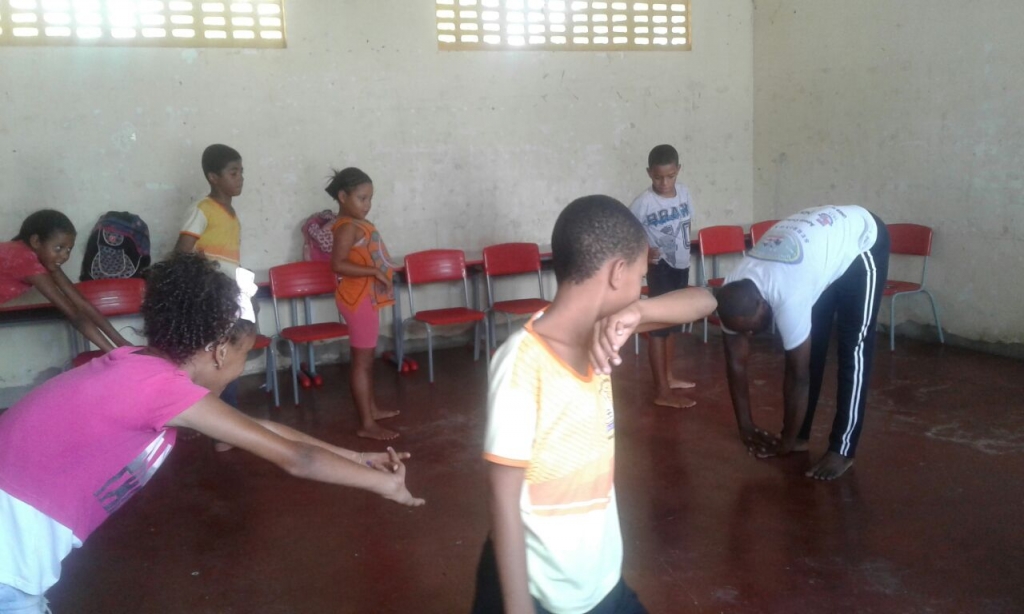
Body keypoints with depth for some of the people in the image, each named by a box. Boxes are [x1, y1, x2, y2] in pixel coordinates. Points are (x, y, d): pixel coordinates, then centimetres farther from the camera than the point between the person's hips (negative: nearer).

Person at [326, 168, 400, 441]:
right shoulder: (348, 227, -18)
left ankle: (372, 409, 32)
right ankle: (367, 424, 1)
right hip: (358, 299, -10)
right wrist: (374, 271, -28)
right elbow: (338, 264, -28)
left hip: (367, 297, 10)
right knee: (362, 361, -5)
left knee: (366, 358, 19)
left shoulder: (357, 223, 12)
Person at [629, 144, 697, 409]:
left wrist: (683, 248, 10)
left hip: (682, 265, 7)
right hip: (661, 268, -7)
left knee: (673, 323, 17)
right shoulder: (644, 202, -18)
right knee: (659, 325, -5)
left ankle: (668, 376, 32)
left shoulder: (684, 192, 0)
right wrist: (644, 251, -25)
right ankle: (662, 392, -2)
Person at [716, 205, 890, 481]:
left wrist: (787, 441, -17)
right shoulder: (732, 296, -21)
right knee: (809, 345, 4)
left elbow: (798, 376, -29)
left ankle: (842, 449, 0)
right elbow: (735, 362, -9)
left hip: (861, 240, -6)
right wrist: (745, 426, -3)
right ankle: (801, 436, 15)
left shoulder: (788, 297, -41)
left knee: (853, 349, -7)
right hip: (821, 236, 6)